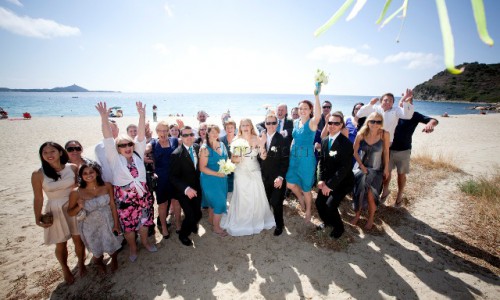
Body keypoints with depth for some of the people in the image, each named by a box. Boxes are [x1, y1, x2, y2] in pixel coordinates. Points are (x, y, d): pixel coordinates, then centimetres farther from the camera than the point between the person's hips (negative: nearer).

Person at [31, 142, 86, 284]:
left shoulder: (72, 168, -10)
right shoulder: (38, 174, -13)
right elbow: (38, 198, -6)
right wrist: (38, 218, -11)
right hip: (55, 212, 0)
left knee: (78, 240, 14)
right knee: (61, 244, 16)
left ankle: (81, 264, 41)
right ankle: (65, 269, 42)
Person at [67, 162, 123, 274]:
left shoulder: (107, 186, -17)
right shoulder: (76, 192, -19)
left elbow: (113, 205, -9)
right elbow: (70, 212, -6)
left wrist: (116, 224, -7)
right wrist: (79, 207, -27)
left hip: (108, 223, 0)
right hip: (91, 227, 0)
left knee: (113, 246, 20)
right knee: (97, 250, 23)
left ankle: (114, 259, 57)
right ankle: (99, 262, 60)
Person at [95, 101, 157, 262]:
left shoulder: (138, 155, -1)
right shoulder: (115, 158, -5)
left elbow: (141, 135, -9)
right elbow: (108, 139, -15)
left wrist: (142, 115, -17)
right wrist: (104, 117, -24)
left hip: (143, 194, 2)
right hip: (124, 197, -2)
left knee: (144, 221, 17)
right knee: (128, 225, 13)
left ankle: (145, 241, 42)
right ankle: (132, 247, 37)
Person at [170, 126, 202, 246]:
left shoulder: (197, 147, -4)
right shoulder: (177, 154, -19)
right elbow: (173, 177, -18)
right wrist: (186, 189, -30)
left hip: (196, 188, 5)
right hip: (183, 191, -4)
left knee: (198, 214, 11)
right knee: (190, 216, -6)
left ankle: (192, 225, 49)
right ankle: (183, 235, 28)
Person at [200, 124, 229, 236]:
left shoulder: (222, 145, 2)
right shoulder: (205, 148, -15)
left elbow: (225, 159, 14)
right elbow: (202, 168, -18)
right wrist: (217, 174, -23)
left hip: (222, 178, 6)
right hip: (210, 179, -6)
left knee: (214, 201, 20)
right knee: (220, 202, -2)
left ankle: (211, 220, 42)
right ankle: (216, 227, 18)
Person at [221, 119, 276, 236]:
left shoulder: (256, 139, -2)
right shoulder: (236, 141, -3)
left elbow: (263, 157, -7)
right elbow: (233, 158, 1)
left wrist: (262, 144, -23)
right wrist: (237, 159, -20)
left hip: (255, 172, 1)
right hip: (241, 172, -1)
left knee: (257, 197, 5)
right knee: (242, 197, 3)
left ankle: (257, 221, 29)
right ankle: (242, 223, 22)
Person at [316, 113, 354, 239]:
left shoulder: (346, 143, -20)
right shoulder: (324, 141, 2)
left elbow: (345, 167, -23)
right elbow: (322, 161, 6)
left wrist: (330, 184, -23)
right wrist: (321, 179, -6)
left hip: (342, 181, -6)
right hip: (327, 180, 6)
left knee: (330, 205, -14)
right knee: (319, 203, 3)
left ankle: (338, 227, 18)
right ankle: (327, 221, 35)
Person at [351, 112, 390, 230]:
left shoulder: (384, 134, -16)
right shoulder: (361, 134, -15)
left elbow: (386, 152, -4)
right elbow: (354, 151, -5)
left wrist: (386, 168, -1)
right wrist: (362, 166, -8)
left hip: (376, 169, -1)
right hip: (361, 167, 1)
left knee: (370, 194, -7)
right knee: (358, 192, 5)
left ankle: (371, 218, 19)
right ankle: (357, 215, 28)